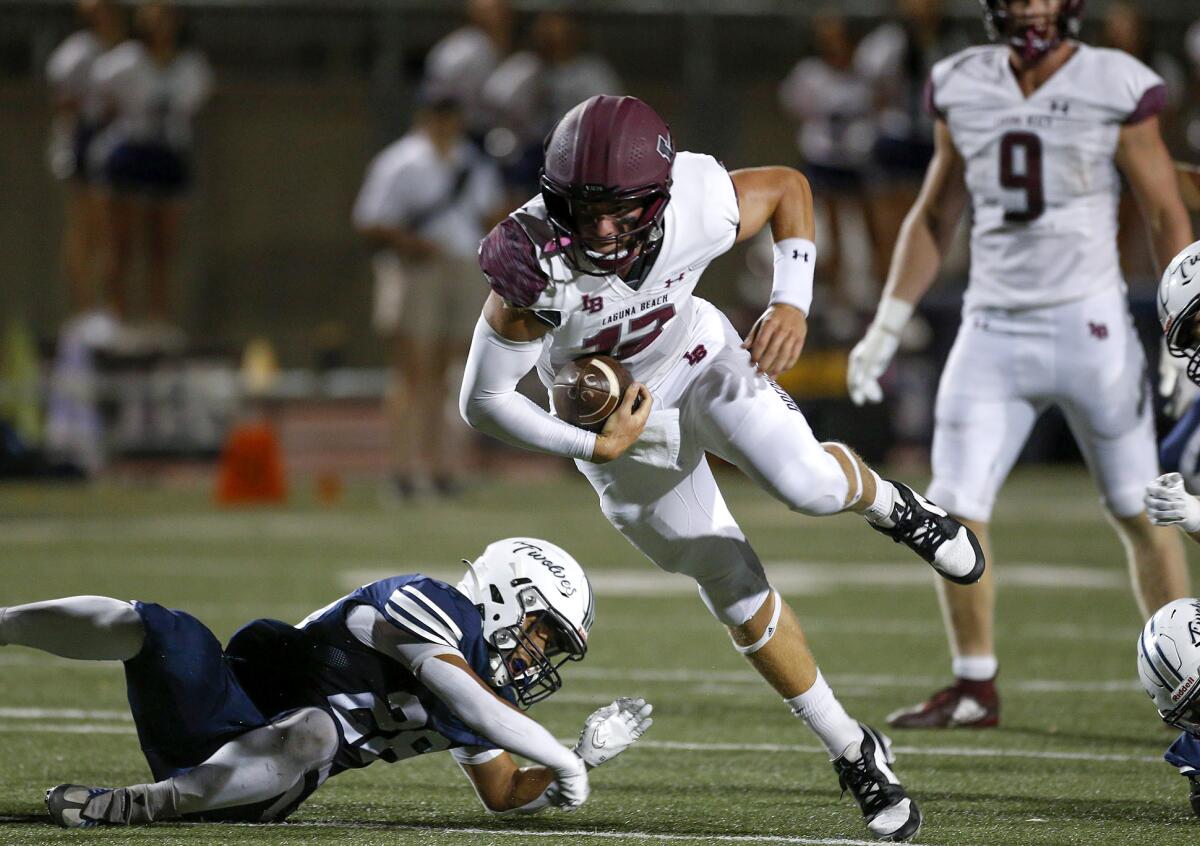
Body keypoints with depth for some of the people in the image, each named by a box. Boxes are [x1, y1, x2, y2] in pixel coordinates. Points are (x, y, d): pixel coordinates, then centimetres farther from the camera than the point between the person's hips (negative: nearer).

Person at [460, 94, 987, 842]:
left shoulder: (697, 211, -30)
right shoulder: (536, 263, -35)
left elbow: (788, 187, -7)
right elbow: (484, 400, -24)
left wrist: (793, 303, -19)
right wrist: (592, 448, -29)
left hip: (701, 359, 1)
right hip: (617, 415, -1)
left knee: (807, 486, -25)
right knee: (736, 589, 0)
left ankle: (891, 505, 12)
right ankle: (855, 754, 16)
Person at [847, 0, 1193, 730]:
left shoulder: (1114, 90, -6)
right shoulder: (965, 90, 5)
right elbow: (934, 219, 15)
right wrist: (886, 329, 10)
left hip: (1090, 327, -3)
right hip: (993, 333, 3)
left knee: (1141, 514, 4)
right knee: (955, 510, -4)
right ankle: (975, 689, 9)